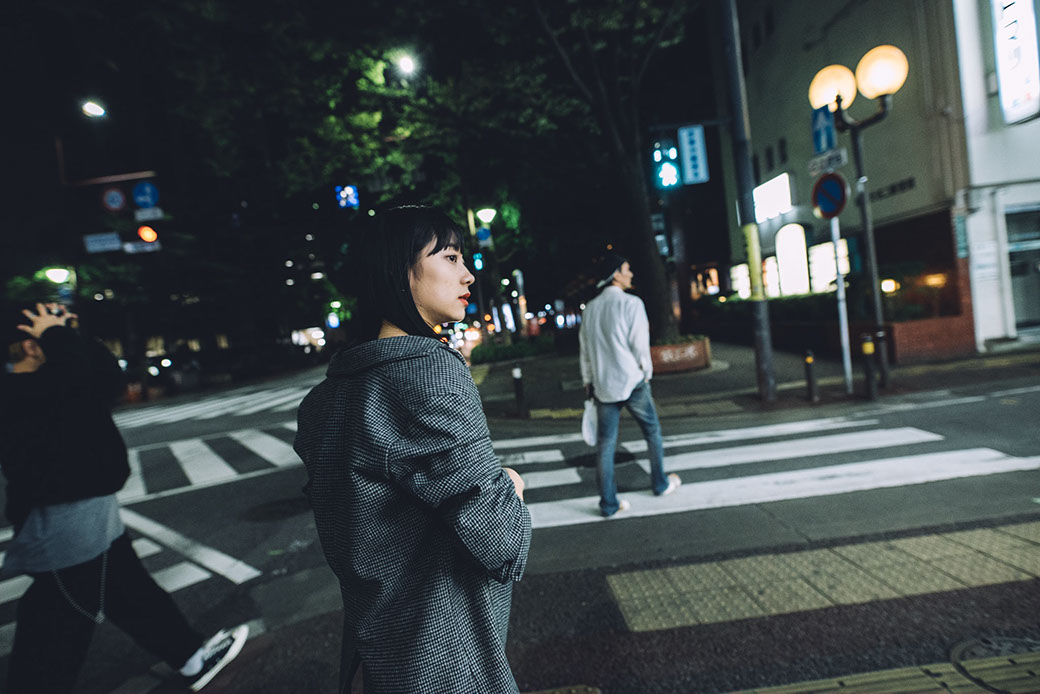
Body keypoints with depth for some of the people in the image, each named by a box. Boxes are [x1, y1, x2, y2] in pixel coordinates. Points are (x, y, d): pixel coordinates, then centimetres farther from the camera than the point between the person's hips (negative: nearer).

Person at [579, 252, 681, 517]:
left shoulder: (590, 309, 8)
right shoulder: (631, 303, -9)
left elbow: (584, 349, 10)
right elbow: (640, 344, -11)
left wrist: (588, 382, 16)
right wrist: (646, 373, 5)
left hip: (602, 385, 5)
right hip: (632, 381, -5)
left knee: (605, 443, 6)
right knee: (652, 431, 17)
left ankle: (608, 503, 11)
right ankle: (660, 484, 33)